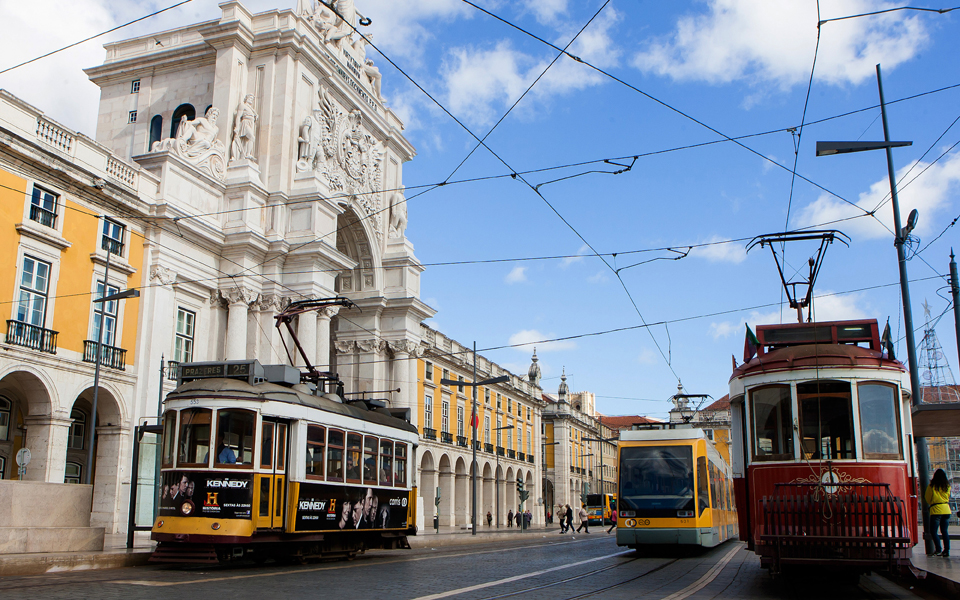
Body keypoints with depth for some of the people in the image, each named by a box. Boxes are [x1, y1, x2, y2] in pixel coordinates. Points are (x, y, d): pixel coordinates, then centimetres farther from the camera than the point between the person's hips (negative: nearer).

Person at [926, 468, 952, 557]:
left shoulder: (931, 486, -5)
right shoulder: (947, 486, 6)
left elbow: (927, 497, 6)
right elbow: (948, 497, 19)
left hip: (936, 510, -5)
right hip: (946, 510, 5)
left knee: (933, 531, -1)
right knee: (944, 530, 10)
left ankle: (938, 550, -11)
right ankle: (946, 550, 7)